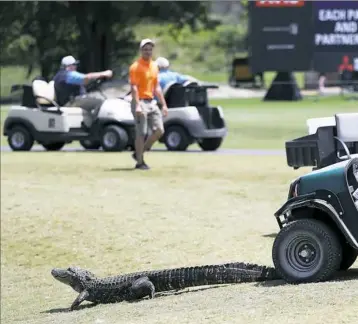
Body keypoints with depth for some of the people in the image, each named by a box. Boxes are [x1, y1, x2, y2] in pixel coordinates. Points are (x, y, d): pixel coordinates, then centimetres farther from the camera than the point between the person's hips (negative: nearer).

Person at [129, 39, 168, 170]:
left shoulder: (154, 66, 15)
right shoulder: (136, 66, -9)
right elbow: (134, 87, -17)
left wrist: (163, 104, 14)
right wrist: (137, 105, -26)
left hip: (152, 102, 7)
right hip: (140, 102, -7)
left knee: (159, 130, 1)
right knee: (141, 133, -7)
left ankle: (138, 153, 14)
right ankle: (140, 162, 1)